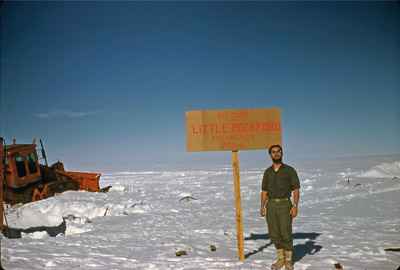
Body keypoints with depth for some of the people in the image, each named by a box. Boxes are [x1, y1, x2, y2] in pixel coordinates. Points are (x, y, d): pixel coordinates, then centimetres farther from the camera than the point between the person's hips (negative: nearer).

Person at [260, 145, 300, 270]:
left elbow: (296, 189, -1)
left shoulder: (289, 170, 1)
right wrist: (262, 206, 4)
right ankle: (281, 259, 21)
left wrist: (295, 206, -11)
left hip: (284, 204, -4)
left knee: (286, 234, -4)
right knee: (274, 235, 7)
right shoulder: (267, 172, 12)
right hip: (271, 205, 4)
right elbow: (264, 191, 14)